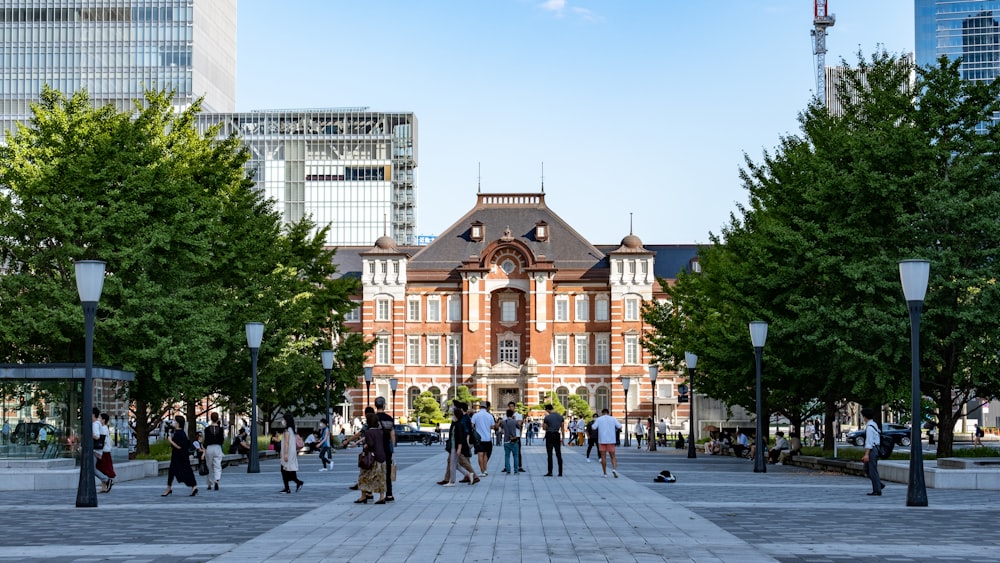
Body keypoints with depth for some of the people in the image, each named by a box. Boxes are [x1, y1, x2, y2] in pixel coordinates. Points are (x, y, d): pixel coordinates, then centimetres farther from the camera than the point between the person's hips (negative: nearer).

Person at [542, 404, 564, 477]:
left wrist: (543, 420, 11)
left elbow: (544, 428, -2)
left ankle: (550, 472, -4)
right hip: (557, 435, 4)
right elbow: (562, 428, 7)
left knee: (550, 455, -2)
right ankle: (560, 472, 7)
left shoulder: (547, 417, -9)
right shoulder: (560, 416, 5)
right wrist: (562, 438, 13)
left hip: (549, 436, -4)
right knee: (559, 455, 8)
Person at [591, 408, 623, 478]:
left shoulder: (599, 419, 1)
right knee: (613, 456, 8)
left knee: (603, 457, 6)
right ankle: (614, 469, -16)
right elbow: (620, 427, -2)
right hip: (611, 440, 1)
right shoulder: (613, 419, 4)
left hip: (602, 441, -1)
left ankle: (605, 473, 6)